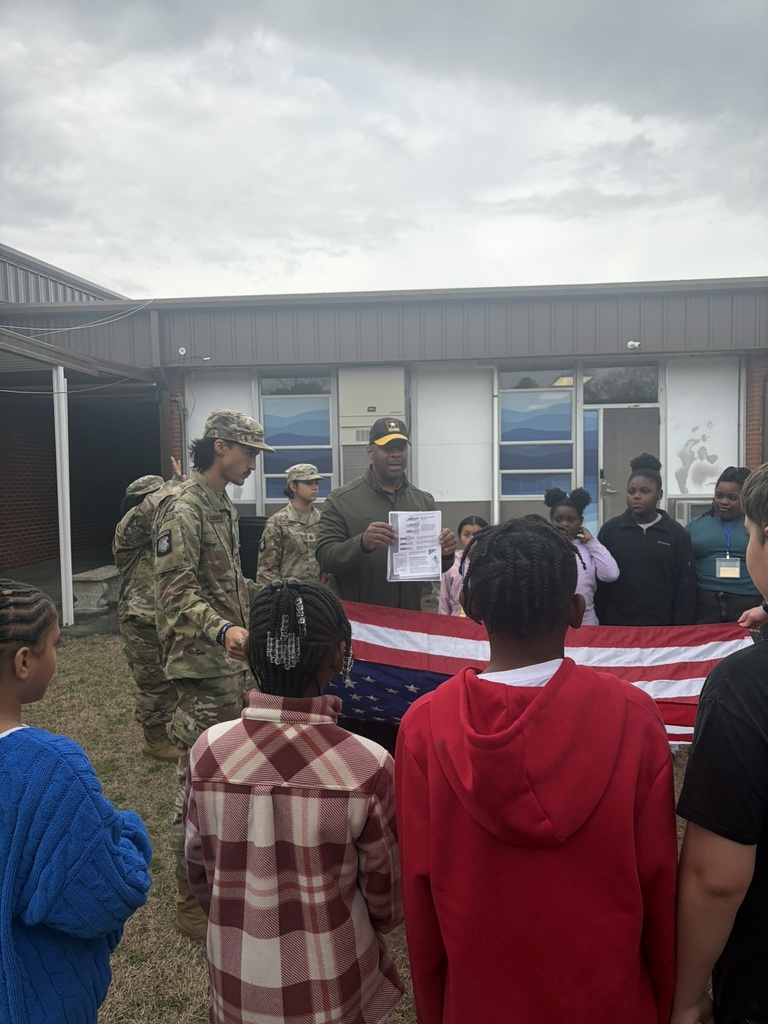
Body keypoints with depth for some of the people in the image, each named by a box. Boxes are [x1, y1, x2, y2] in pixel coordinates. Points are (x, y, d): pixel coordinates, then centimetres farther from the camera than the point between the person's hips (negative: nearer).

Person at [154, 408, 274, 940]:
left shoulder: (224, 507, 14)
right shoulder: (183, 511, -15)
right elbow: (177, 593, -22)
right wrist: (222, 630, -36)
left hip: (234, 663, 10)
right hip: (204, 667, -9)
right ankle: (192, 902, 14)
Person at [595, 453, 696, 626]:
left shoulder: (676, 533, 3)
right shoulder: (609, 530, 3)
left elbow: (686, 585, 2)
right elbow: (599, 581, 3)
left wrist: (681, 628, -3)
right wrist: (600, 623, -2)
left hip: (662, 626, 0)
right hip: (616, 625, 0)